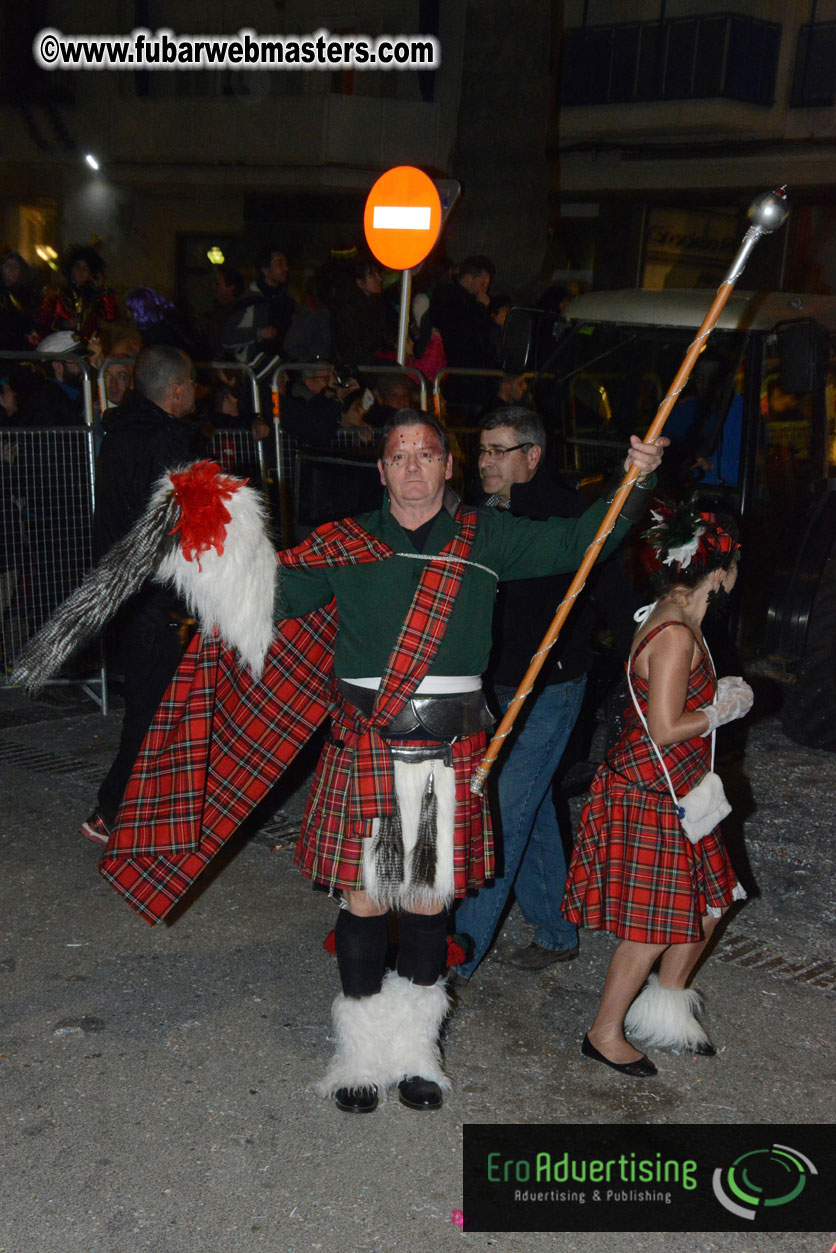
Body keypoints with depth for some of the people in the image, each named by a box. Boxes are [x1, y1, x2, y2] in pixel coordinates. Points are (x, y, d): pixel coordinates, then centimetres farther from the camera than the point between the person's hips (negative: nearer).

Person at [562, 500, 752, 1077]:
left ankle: (667, 1009, 36)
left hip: (673, 792, 10)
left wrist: (718, 695, 11)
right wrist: (724, 708, -12)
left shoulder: (675, 622, 8)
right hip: (649, 796, -10)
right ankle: (606, 1033, 20)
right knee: (653, 925, 2)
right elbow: (665, 729, -23)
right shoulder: (675, 634, -23)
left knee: (706, 903, 18)